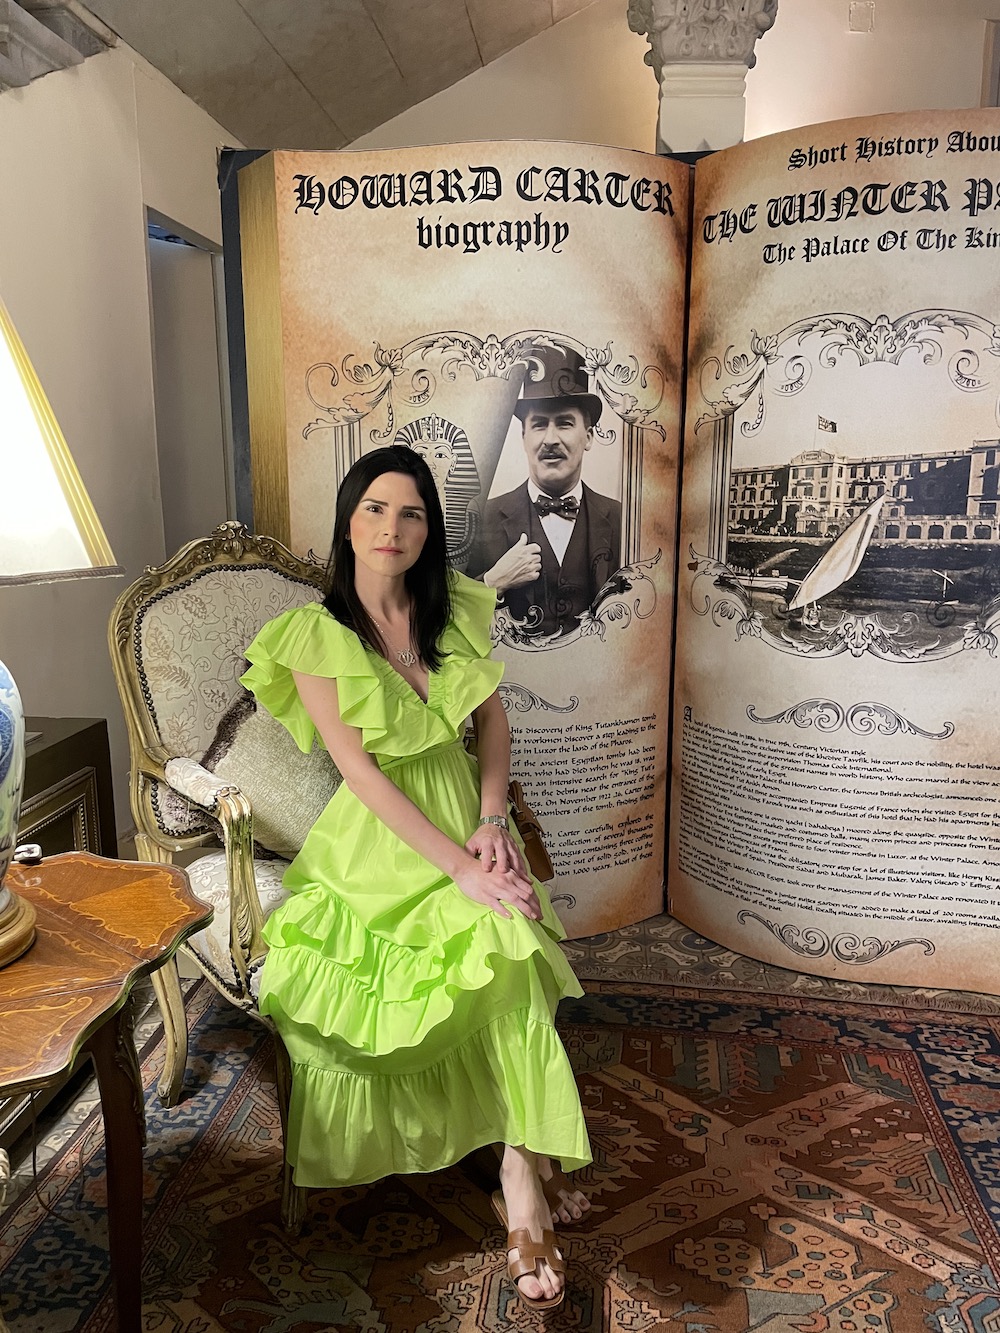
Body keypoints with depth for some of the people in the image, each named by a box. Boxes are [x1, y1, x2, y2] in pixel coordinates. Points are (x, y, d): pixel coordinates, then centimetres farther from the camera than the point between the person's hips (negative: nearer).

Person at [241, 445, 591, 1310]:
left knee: (510, 940, -23)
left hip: (467, 822, 4)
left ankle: (521, 1179, -7)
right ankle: (529, 1173, -7)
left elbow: (494, 720, 8)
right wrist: (458, 867, -20)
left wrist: (491, 822, -7)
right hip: (382, 843, -4)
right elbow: (362, 773, -16)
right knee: (510, 939, -25)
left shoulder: (457, 609, 3)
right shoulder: (314, 636, -10)